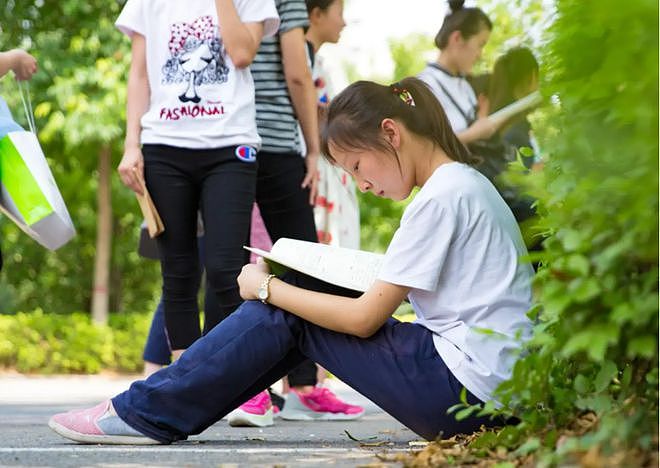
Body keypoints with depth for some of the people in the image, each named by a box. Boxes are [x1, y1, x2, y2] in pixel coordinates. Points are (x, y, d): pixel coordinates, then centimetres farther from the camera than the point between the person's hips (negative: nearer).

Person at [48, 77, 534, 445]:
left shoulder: (441, 196, -15)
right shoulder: (467, 184, 15)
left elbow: (364, 318, -15)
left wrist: (266, 288, -5)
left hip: (463, 388, -9)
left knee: (283, 312, -4)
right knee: (294, 298, 9)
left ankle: (149, 413, 3)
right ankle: (157, 409, 12)